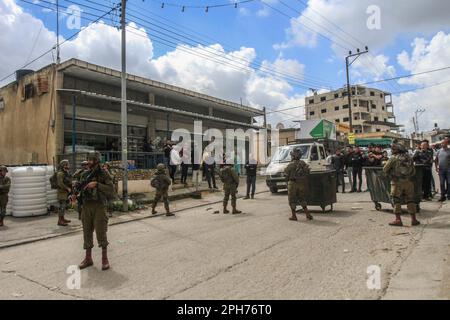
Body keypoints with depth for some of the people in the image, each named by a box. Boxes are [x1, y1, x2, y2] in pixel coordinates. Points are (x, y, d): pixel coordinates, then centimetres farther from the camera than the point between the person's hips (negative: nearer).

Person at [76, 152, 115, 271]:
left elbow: (111, 190, -13)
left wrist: (96, 184, -20)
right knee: (87, 232, 9)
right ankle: (88, 258, 21)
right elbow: (81, 189, 16)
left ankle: (105, 259, 8)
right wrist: (76, 195, -4)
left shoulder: (104, 173, -5)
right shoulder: (84, 174, 9)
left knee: (101, 232, -5)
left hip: (99, 206, -5)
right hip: (86, 206, 5)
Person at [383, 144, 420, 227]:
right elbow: (414, 171, 13)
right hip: (408, 182, 4)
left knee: (396, 200, 2)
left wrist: (390, 174, 16)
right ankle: (413, 219, 15)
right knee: (410, 200, 12)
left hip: (397, 182, -4)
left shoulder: (394, 158, -6)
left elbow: (385, 169, -2)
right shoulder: (409, 158, 8)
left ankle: (398, 220, -1)